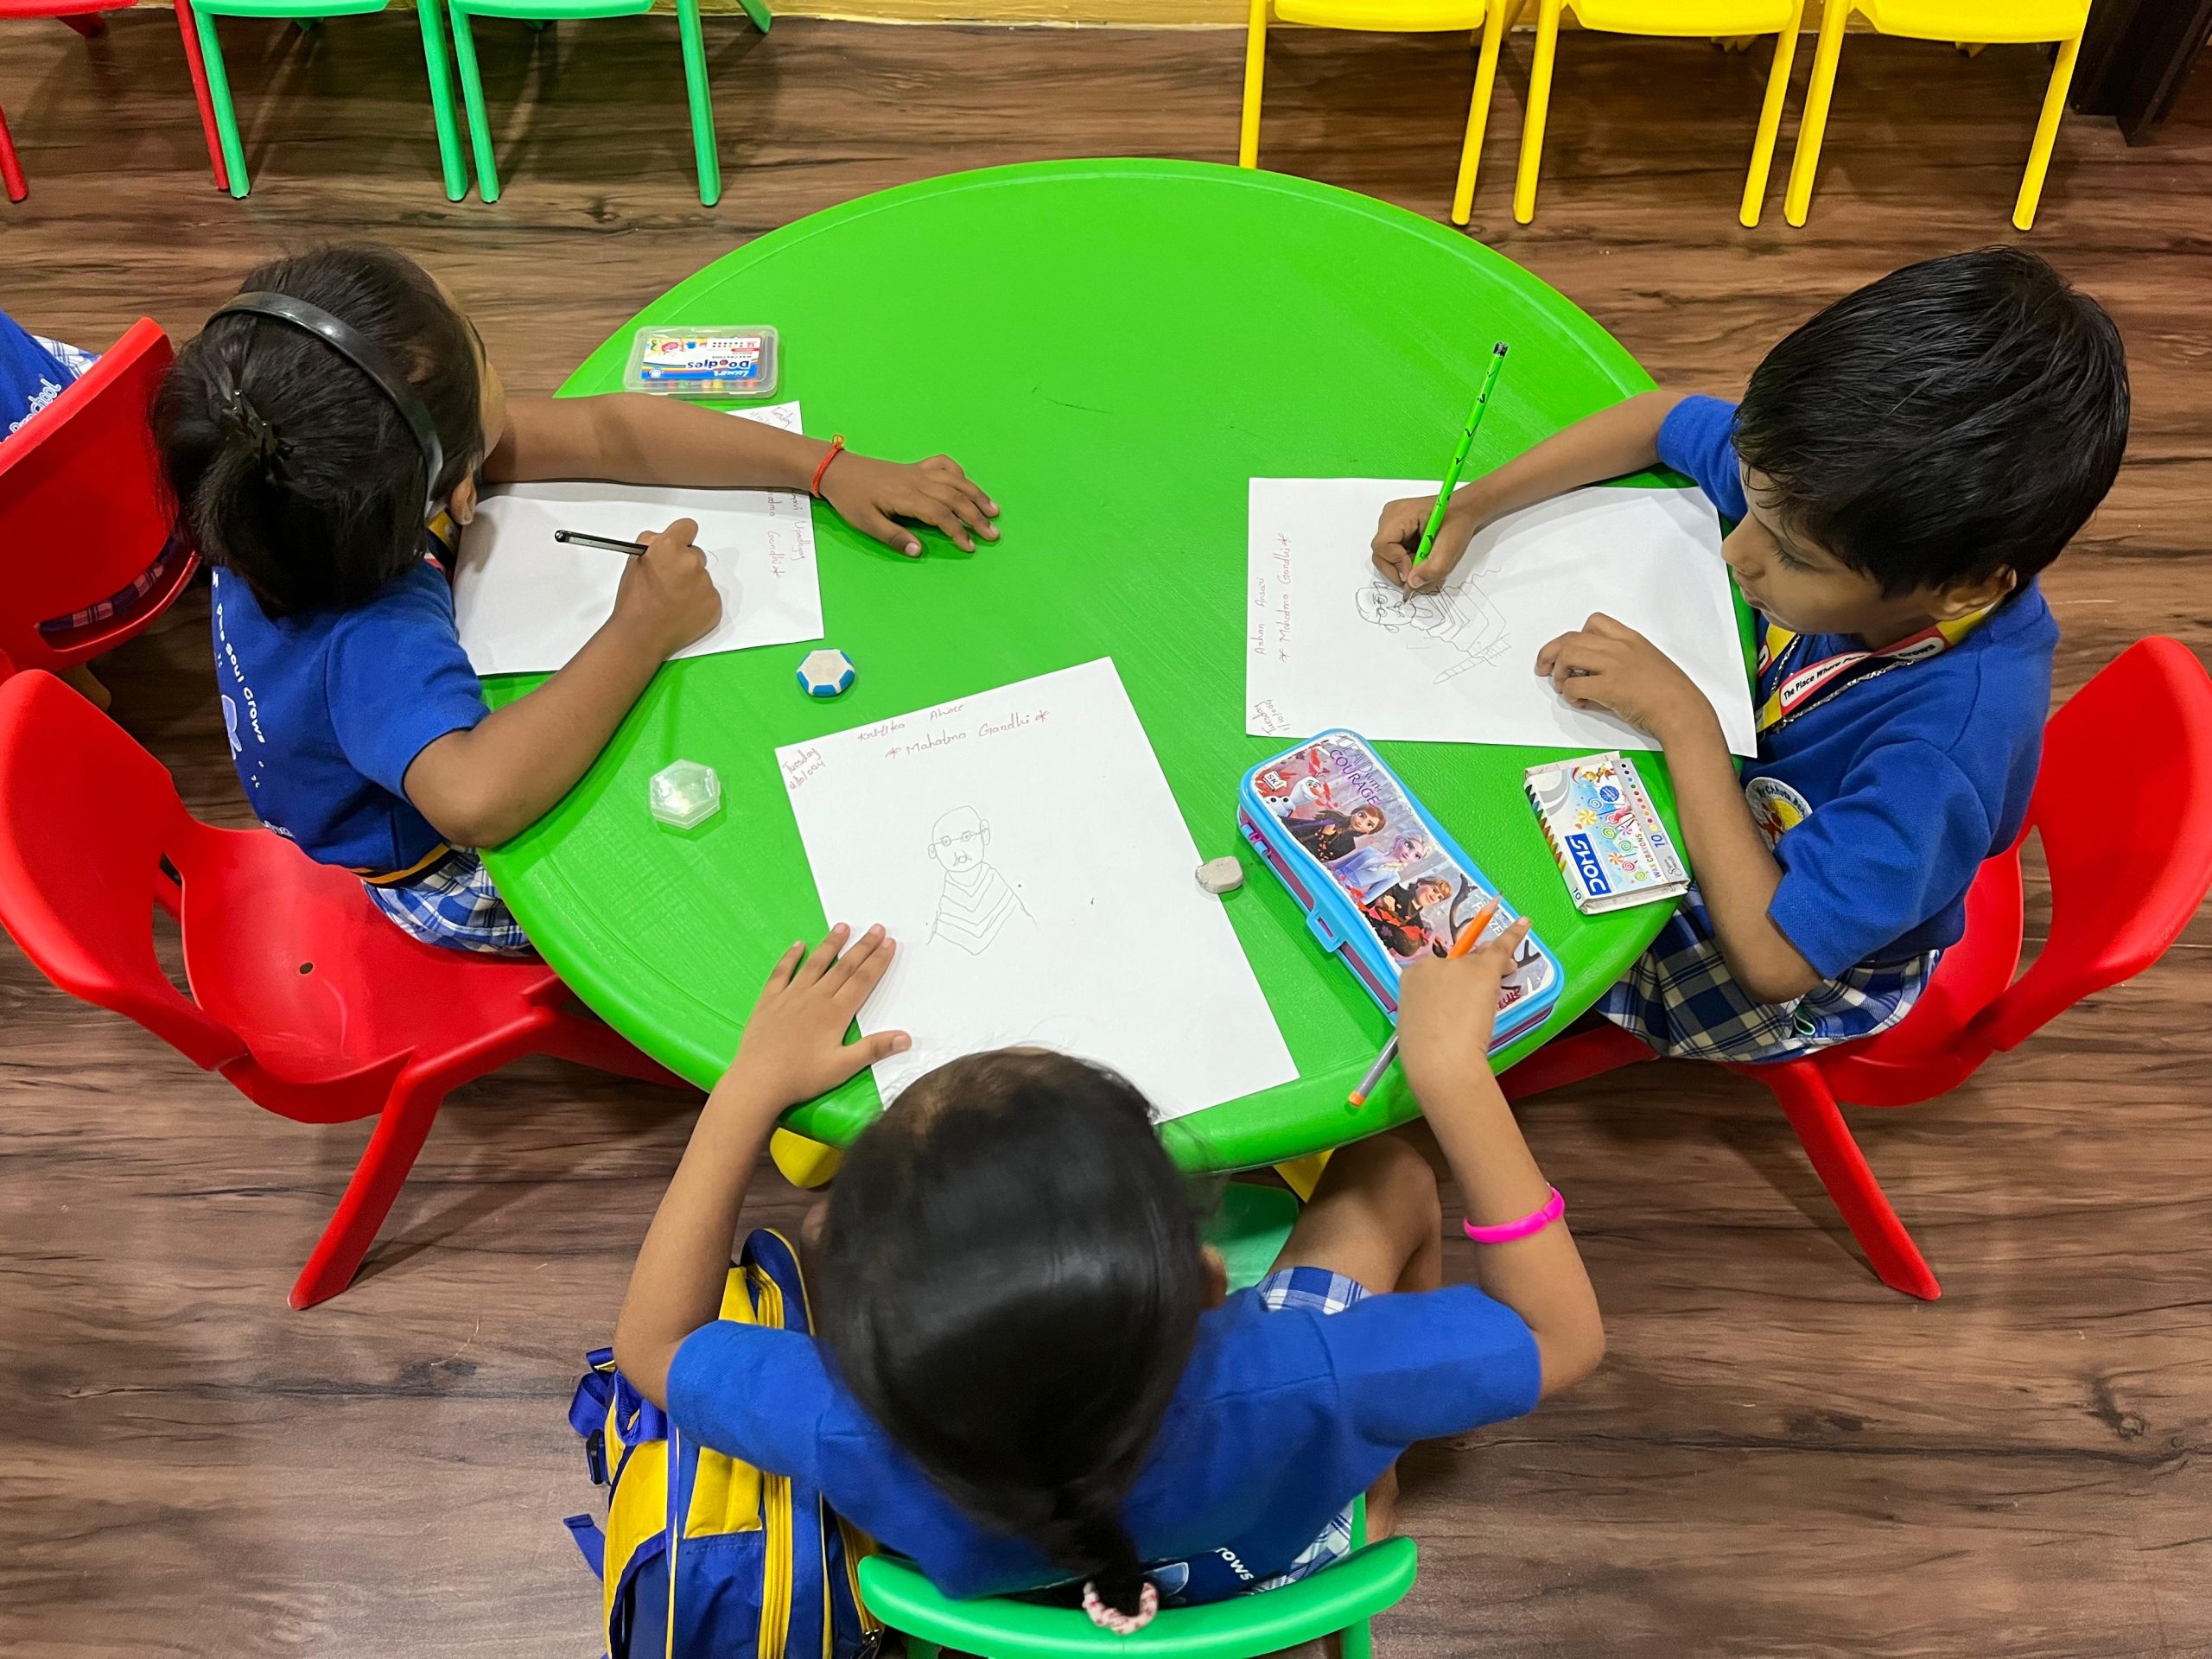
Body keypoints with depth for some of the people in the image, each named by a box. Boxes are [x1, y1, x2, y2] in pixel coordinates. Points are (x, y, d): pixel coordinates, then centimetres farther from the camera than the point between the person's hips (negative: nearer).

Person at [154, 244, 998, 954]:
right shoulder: (374, 640, -45)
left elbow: (605, 431, -19)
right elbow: (478, 799, -65)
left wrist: (828, 469, -20)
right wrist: (641, 631, -50)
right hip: (455, 885, -7)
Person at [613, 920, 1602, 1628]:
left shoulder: (850, 1437, -43)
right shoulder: (1299, 1385, -48)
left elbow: (650, 1343, -21)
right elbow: (1561, 1333, -29)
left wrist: (753, 1086, -20)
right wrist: (1452, 1069, -31)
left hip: (1022, 1602, 1)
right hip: (1275, 1574, -1)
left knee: (843, 1233, 15)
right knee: (1390, 1177, 11)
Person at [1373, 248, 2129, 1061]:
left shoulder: (1947, 744, -44)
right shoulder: (1858, 490, -26)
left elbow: (1774, 957, -36)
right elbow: (1661, 418, -9)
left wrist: (1683, 718, -37)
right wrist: (1469, 507, -19)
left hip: (1807, 983, -6)